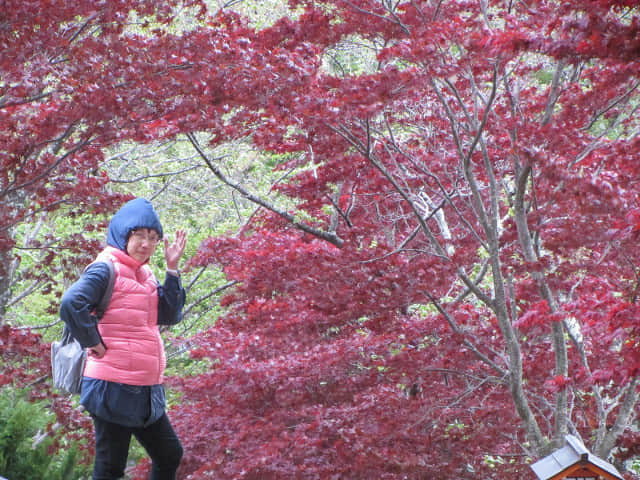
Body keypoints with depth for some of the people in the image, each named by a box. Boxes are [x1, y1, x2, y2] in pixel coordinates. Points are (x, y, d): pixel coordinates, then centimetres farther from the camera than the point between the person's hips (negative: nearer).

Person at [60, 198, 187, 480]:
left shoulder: (144, 274, 14)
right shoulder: (107, 269, -12)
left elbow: (170, 315, 8)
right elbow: (71, 303, -28)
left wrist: (172, 269, 2)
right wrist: (94, 343, -19)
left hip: (146, 391, 9)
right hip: (114, 388, -9)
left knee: (170, 455, 16)